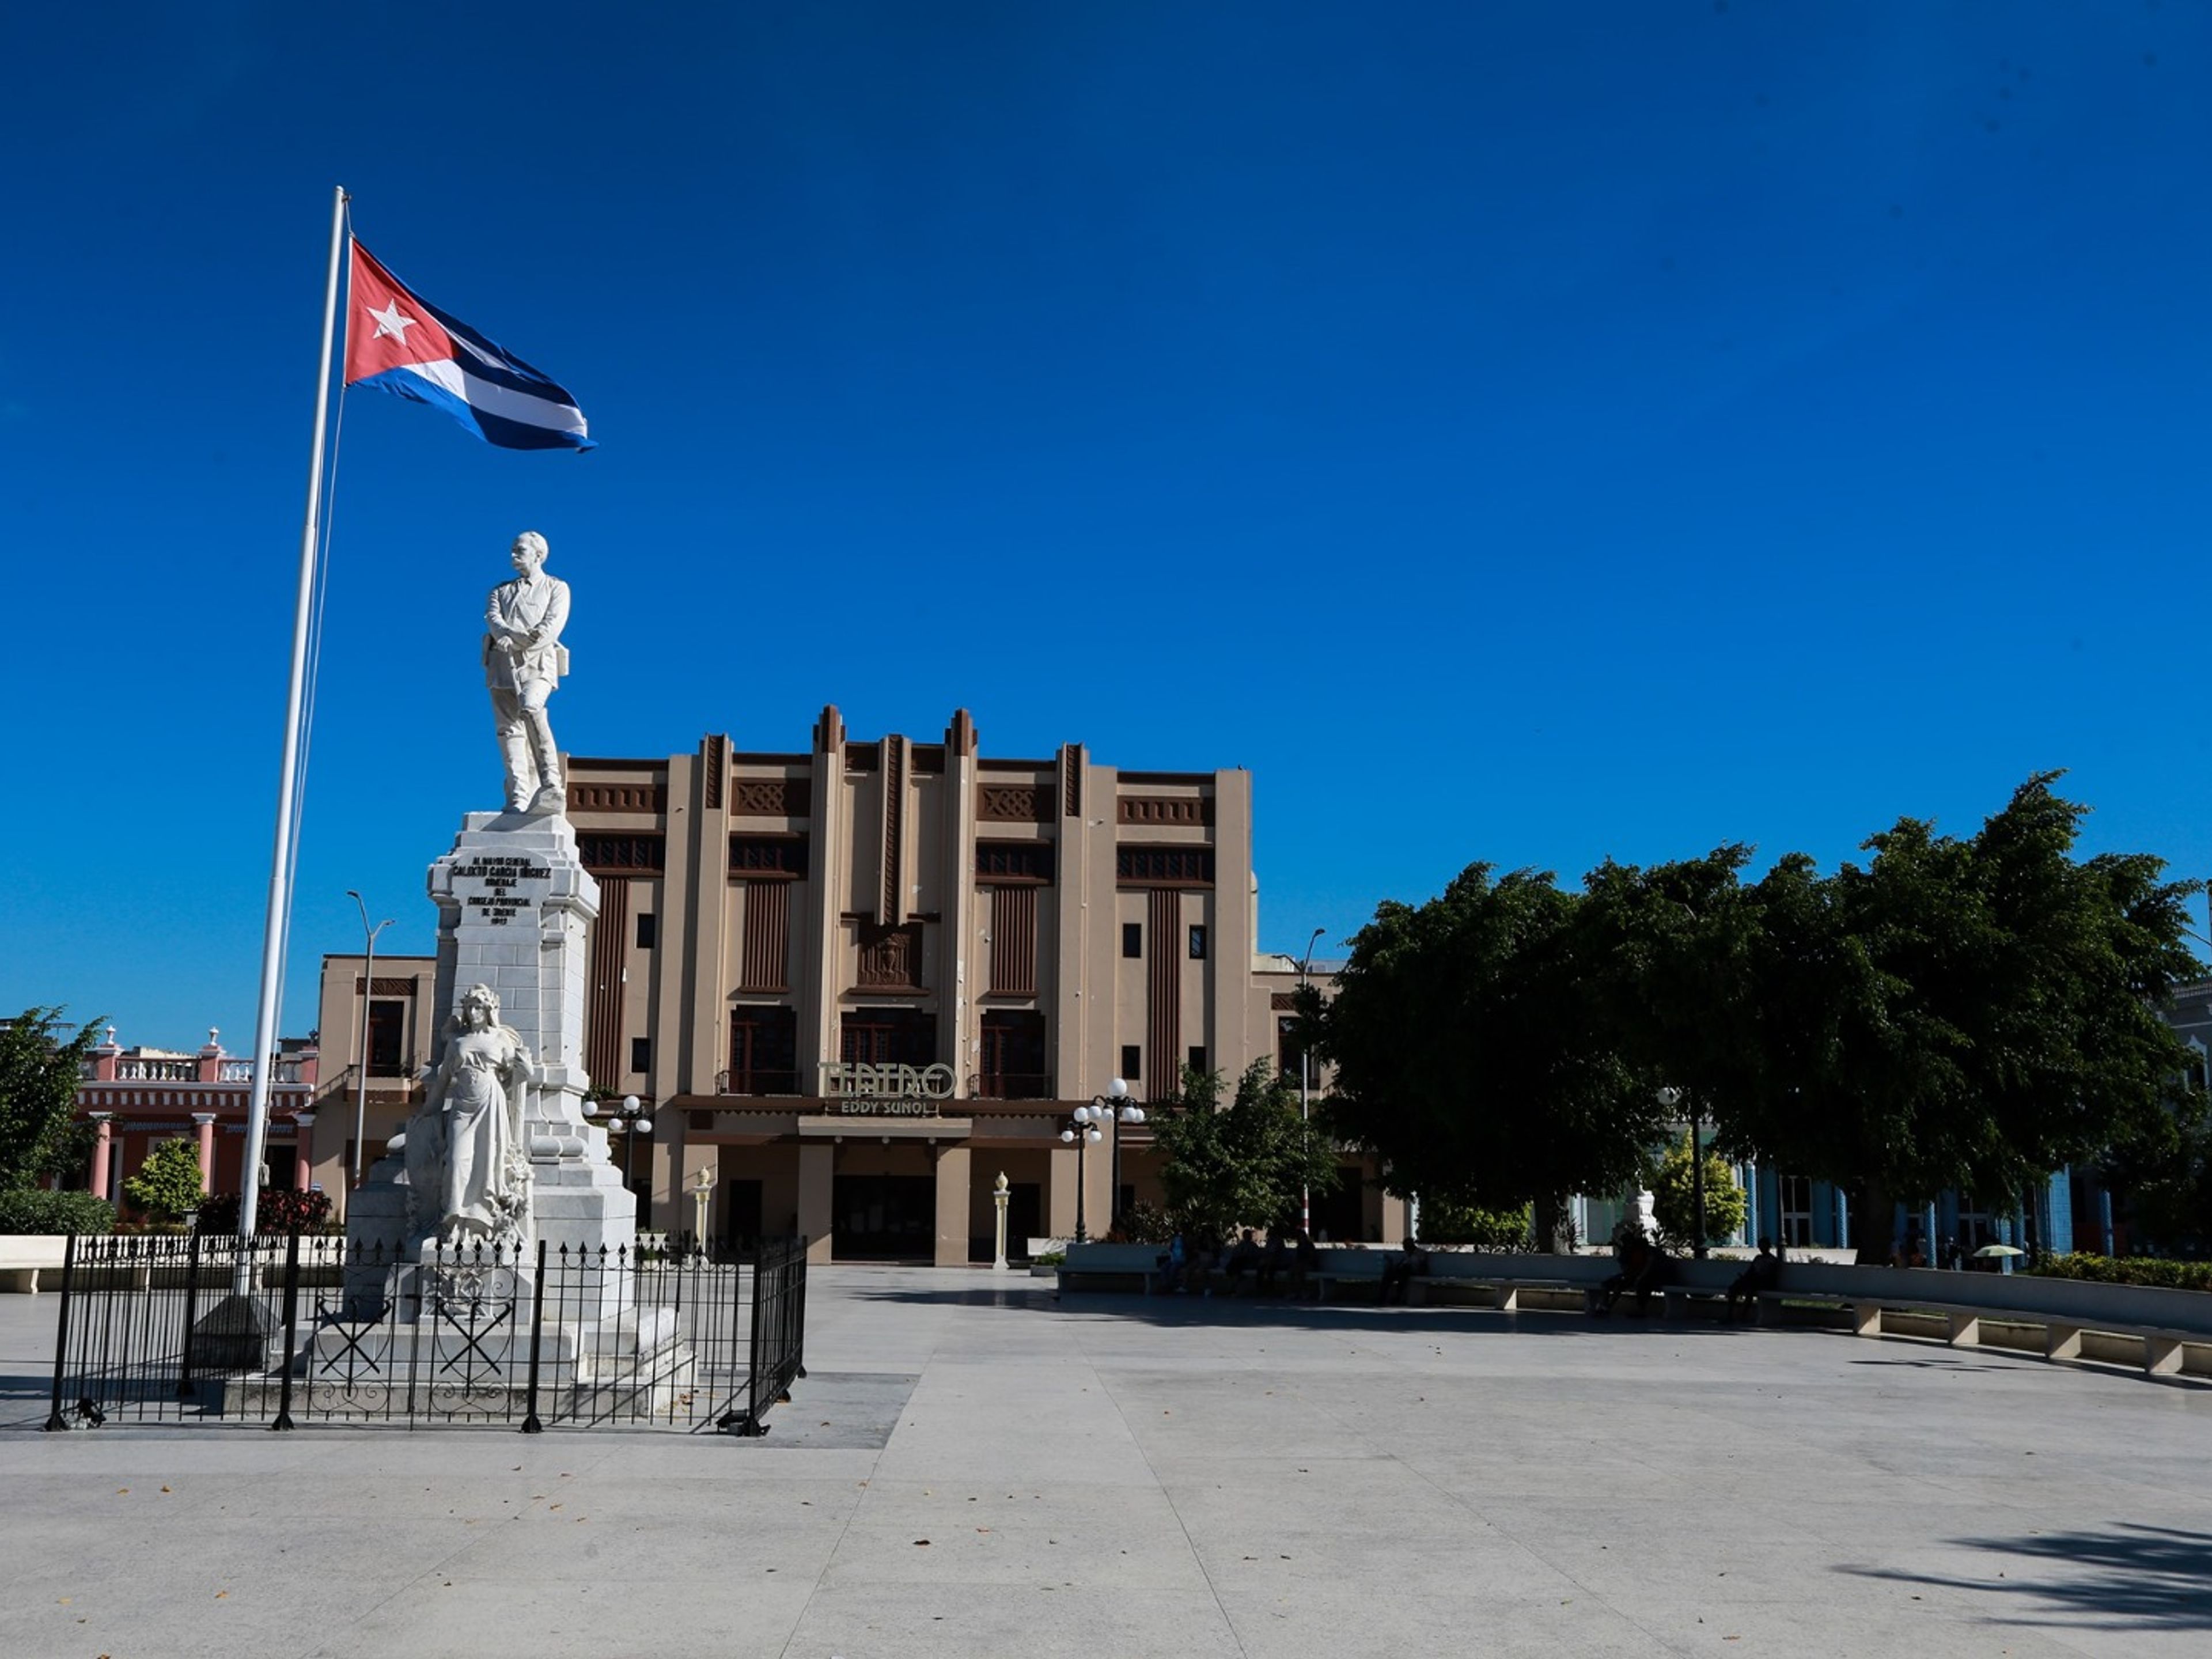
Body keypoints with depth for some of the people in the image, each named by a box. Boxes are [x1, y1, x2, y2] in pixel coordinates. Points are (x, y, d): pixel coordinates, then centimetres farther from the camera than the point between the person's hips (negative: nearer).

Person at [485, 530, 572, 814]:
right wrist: (522, 636, -18)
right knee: (509, 729, -7)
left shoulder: (557, 588, 14)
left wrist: (513, 642, -13)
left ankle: (551, 785, -38)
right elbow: (493, 622, 4)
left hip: (537, 665, -4)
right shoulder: (500, 591, 25)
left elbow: (551, 628, -3)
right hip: (503, 665, 5)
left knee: (530, 708, -32)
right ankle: (519, 799, -12)